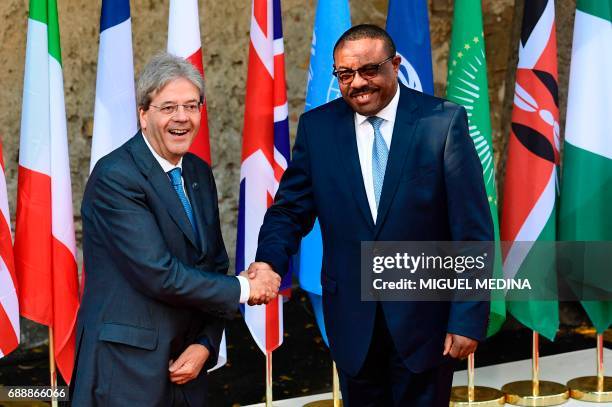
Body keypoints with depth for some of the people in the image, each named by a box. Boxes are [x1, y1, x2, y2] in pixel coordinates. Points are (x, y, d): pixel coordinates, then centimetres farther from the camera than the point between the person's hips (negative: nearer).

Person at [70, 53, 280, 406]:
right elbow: (158, 275, -20)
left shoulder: (200, 173, 10)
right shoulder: (115, 177, -14)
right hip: (125, 373, -6)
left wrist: (206, 344, -2)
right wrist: (243, 289, -9)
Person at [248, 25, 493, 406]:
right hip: (353, 318, 3)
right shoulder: (317, 127, 1)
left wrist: (469, 317, -11)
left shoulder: (444, 121, -8)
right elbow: (291, 209, 2)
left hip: (425, 317, -2)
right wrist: (269, 260, -19)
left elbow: (473, 229, -9)